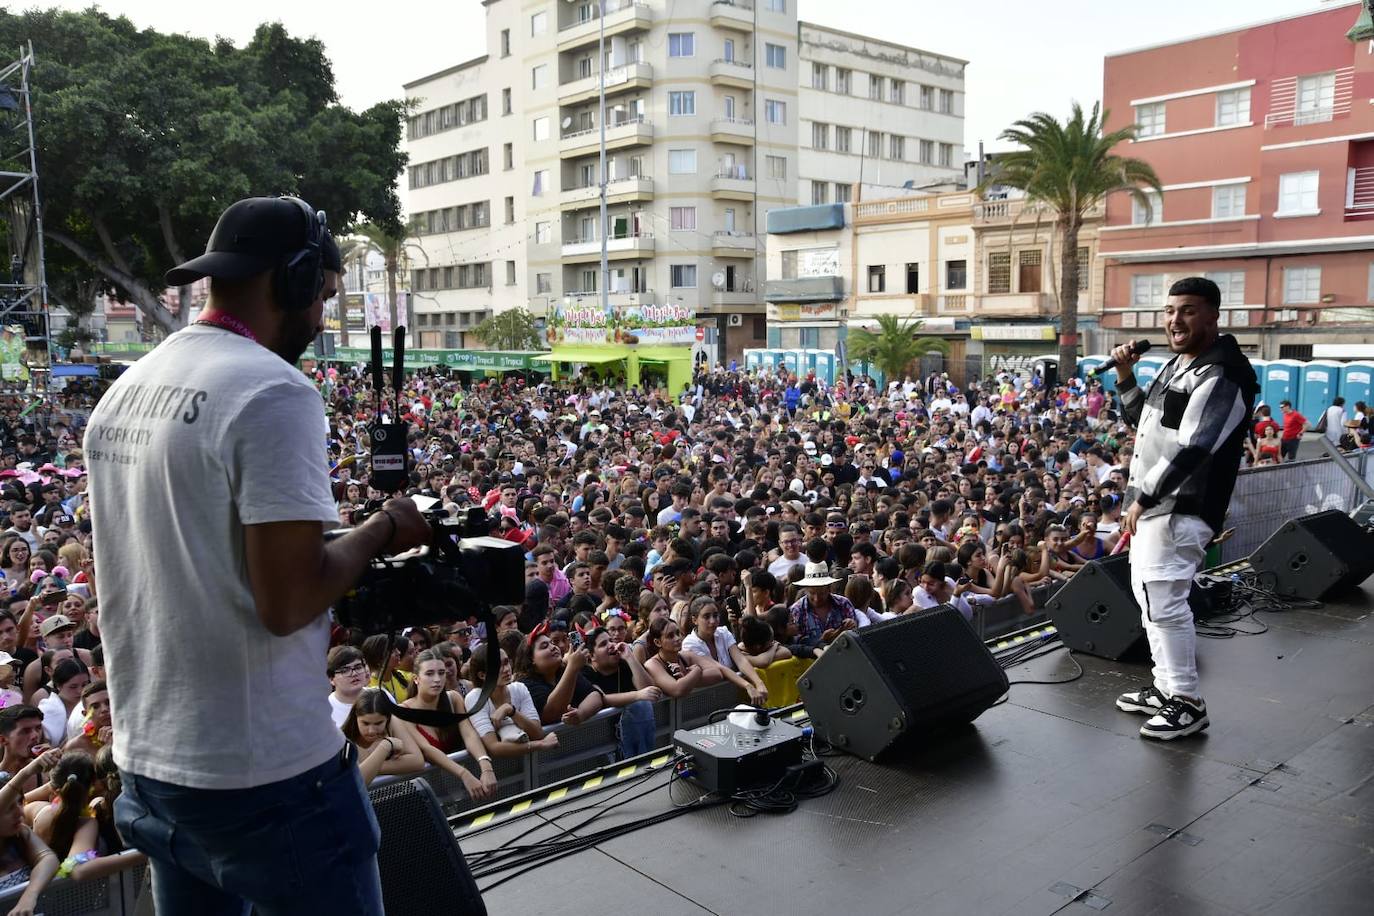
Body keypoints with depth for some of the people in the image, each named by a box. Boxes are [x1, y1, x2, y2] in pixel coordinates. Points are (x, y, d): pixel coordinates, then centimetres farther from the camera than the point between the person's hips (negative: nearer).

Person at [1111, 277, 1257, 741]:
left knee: (1163, 602, -9)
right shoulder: (1177, 364, 15)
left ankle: (1188, 703, 3)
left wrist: (1143, 498, -21)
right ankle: (1165, 688, 27)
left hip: (1179, 509, -10)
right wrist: (1125, 376, 10)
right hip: (1153, 503, 10)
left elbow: (1191, 449, -24)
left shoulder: (1220, 376, -17)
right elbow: (1144, 422, 24)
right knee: (1149, 596, 15)